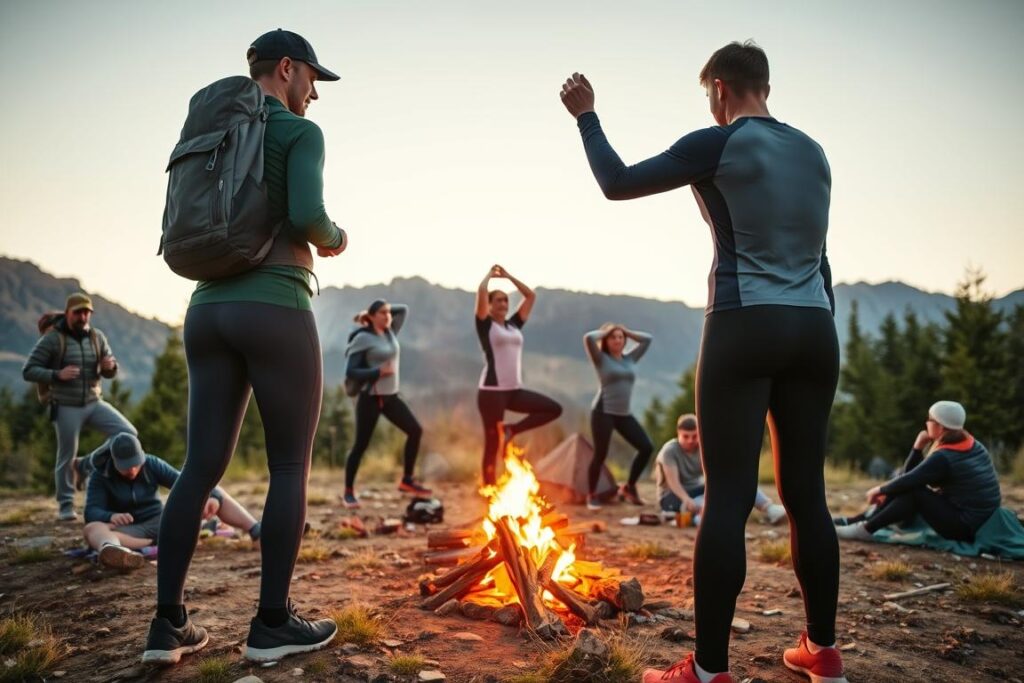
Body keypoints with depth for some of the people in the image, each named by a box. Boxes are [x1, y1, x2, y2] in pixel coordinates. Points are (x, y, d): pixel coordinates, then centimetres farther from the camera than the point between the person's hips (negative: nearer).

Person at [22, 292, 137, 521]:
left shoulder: (97, 337, 5)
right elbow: (28, 371, -8)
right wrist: (56, 375, -24)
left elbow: (110, 373, 11)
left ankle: (87, 466, 9)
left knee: (128, 434, -9)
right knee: (67, 456, 2)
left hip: (95, 403, 4)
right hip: (66, 407, -4)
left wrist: (110, 366, -13)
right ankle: (66, 506, 17)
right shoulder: (52, 339, -7)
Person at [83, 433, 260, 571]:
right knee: (91, 529, -35)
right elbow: (91, 513, -19)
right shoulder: (100, 476, -9)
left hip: (162, 521, 2)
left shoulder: (152, 464, -5)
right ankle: (110, 549, -71)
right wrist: (111, 516, -43)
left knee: (212, 495, -17)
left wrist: (213, 496, -34)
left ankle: (258, 532, -36)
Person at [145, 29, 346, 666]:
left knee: (202, 466, 8)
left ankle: (169, 622, 9)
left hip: (209, 310, 7)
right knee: (292, 465, 2)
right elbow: (307, 214, -18)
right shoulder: (300, 132, -1)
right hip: (275, 310, -7)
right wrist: (333, 239, 3)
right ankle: (273, 622, 7)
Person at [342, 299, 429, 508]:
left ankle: (407, 480, 9)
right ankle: (349, 491, 13)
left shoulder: (390, 332, 8)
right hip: (370, 398, -7)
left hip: (391, 396, 7)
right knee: (360, 445, -2)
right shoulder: (363, 338, -11)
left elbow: (404, 309, 21)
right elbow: (350, 371, -15)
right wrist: (378, 371, -21)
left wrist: (389, 309, 9)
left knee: (415, 430, 0)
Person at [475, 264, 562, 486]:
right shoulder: (485, 325, -2)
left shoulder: (514, 324, 14)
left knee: (554, 409, -4)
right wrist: (490, 274, 5)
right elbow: (481, 292, -14)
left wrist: (508, 276, 19)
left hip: (515, 390, 6)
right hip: (491, 391, -6)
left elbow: (531, 296, 16)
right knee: (492, 445, -3)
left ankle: (510, 431, 4)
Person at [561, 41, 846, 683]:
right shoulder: (813, 151, 16)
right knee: (807, 492, 12)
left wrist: (586, 115, 15)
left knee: (728, 496, -5)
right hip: (814, 330, 7)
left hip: (746, 328, -6)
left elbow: (617, 183, 2)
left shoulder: (719, 144, -4)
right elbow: (815, 256, 17)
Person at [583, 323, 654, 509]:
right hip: (603, 412, -6)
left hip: (625, 414, 6)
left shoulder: (630, 359, 14)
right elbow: (588, 338, -15)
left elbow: (647, 339, 18)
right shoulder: (601, 359, 0)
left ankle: (628, 487, 13)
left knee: (647, 447, -3)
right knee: (600, 454, -7)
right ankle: (592, 495, 12)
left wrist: (627, 332, 15)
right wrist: (604, 332, 2)